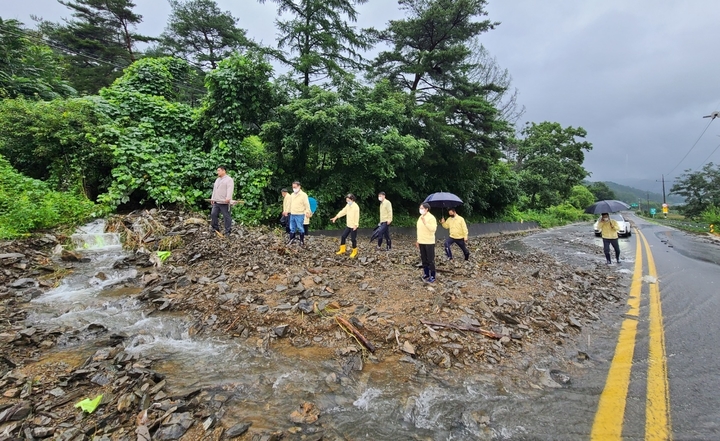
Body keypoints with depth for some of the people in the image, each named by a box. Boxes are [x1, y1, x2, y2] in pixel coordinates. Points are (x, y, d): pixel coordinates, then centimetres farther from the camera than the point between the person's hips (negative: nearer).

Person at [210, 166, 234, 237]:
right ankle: (215, 228, 24)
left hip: (224, 202, -9)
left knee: (226, 217, -2)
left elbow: (230, 190, -21)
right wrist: (212, 199, 21)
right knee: (213, 214, 11)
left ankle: (227, 231, 5)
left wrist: (228, 198, -33)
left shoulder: (229, 179, -8)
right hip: (216, 202, 9)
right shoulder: (217, 179, 20)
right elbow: (214, 190, 25)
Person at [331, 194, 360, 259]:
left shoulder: (356, 207, -18)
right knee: (343, 237, 11)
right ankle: (342, 250, 26)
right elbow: (343, 211, 14)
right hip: (348, 225, 8)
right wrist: (336, 217, 12)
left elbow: (357, 217, -22)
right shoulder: (348, 205, 7)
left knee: (353, 239, 1)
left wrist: (356, 225, -28)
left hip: (353, 226, -8)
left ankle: (354, 252, 19)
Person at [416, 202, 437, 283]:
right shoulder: (420, 217, 12)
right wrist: (418, 240, 18)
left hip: (429, 242, -7)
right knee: (424, 260, 14)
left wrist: (425, 222, -27)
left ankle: (432, 277, 8)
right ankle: (426, 274, 25)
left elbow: (433, 229, -24)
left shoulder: (431, 218, -12)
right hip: (421, 242, 8)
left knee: (430, 260, -1)